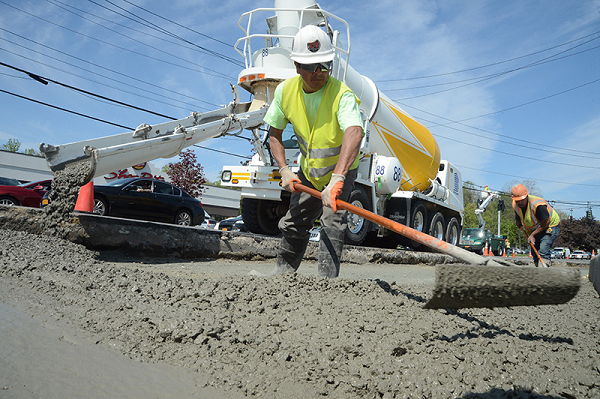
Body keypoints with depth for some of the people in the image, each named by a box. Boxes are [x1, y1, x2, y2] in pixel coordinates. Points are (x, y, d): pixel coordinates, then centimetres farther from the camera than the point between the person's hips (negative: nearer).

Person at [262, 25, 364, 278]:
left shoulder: (342, 94, -32)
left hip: (341, 171, -4)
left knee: (332, 222, -19)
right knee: (294, 224, 12)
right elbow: (274, 134, -3)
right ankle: (284, 269, 34)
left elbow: (354, 134, -51)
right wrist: (284, 170, -15)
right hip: (308, 171, 5)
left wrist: (336, 178, -64)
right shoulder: (285, 91, -15)